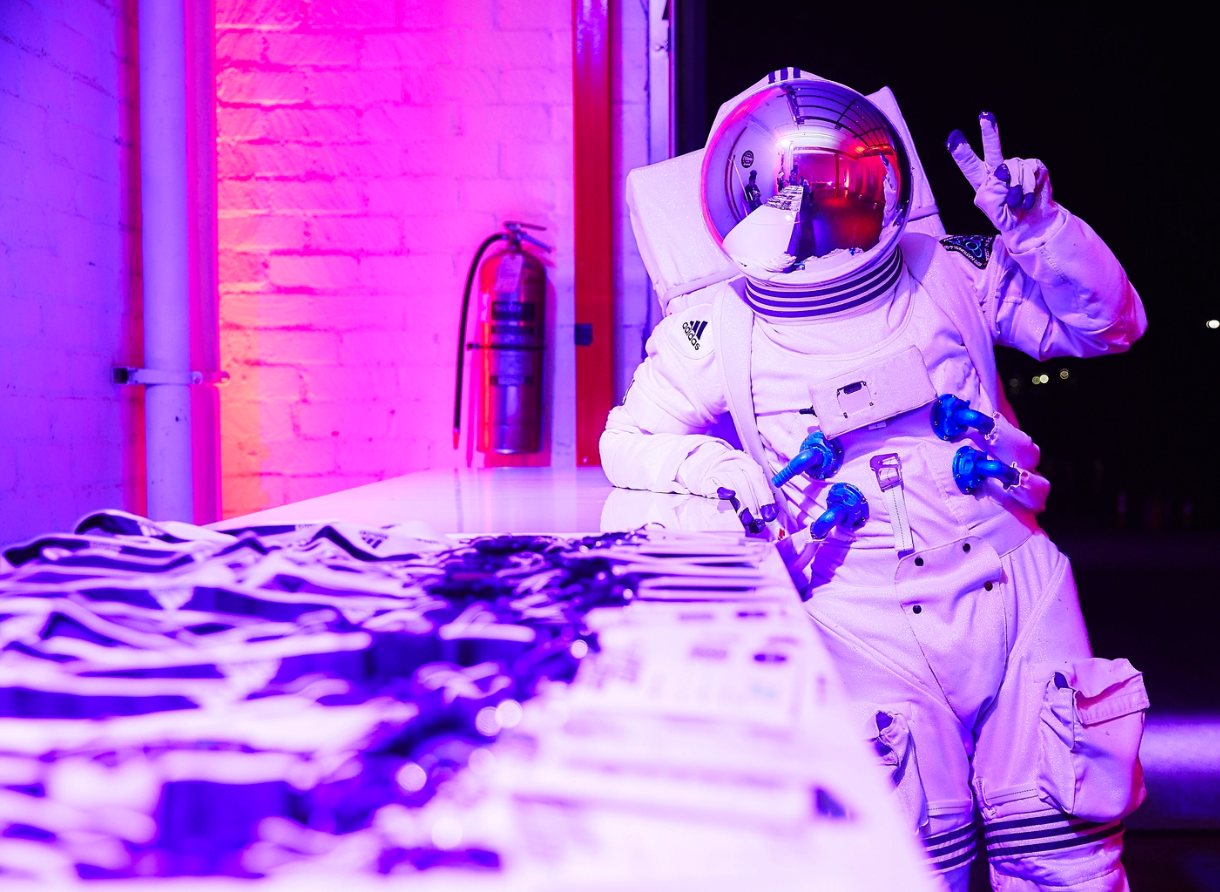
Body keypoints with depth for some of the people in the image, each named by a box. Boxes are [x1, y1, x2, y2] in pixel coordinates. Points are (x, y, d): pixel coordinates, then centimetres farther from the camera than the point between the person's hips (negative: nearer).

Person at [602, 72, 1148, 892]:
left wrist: (1036, 224, -1)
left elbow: (1109, 323, 14)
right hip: (865, 621, -2)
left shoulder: (948, 273, 7)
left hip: (1014, 585, 2)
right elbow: (627, 443, 12)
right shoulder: (718, 332, 3)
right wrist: (719, 468, -7)